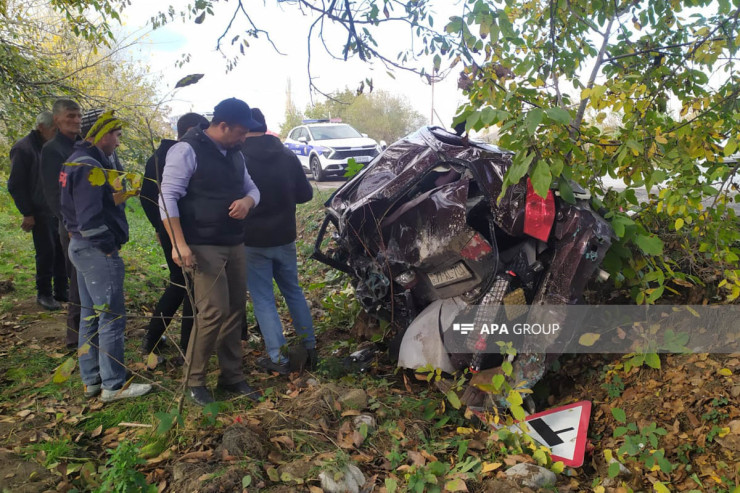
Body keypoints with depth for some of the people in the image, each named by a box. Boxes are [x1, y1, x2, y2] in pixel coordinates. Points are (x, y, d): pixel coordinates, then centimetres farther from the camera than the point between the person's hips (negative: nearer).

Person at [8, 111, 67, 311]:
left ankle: (61, 291, 20)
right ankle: (44, 294, 14)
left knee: (61, 250, 9)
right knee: (46, 252, -1)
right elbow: (15, 185, -10)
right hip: (40, 212, -6)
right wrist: (27, 213, -12)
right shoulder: (23, 149, -11)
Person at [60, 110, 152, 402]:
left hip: (81, 247, 11)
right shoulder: (90, 166, -19)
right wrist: (108, 248, -15)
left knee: (91, 317, 16)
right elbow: (89, 217, -24)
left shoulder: (77, 161, 14)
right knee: (112, 318, -3)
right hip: (97, 252, -11)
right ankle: (113, 386, 5)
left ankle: (92, 380, 25)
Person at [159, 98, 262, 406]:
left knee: (235, 309, 8)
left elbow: (251, 187, 22)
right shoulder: (187, 151, -10)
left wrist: (247, 201, -4)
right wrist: (179, 244, -23)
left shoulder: (235, 154, 14)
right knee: (214, 311, -12)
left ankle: (232, 375, 21)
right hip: (204, 247, -7)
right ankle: (193, 380, 5)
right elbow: (168, 198, -14)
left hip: (235, 245, 8)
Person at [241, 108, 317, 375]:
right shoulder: (288, 157, 0)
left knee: (263, 299, 4)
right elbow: (305, 194, 7)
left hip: (253, 241, -4)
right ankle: (309, 347, 24)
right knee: (293, 291, 19)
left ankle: (278, 358, 5)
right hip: (284, 238, 5)